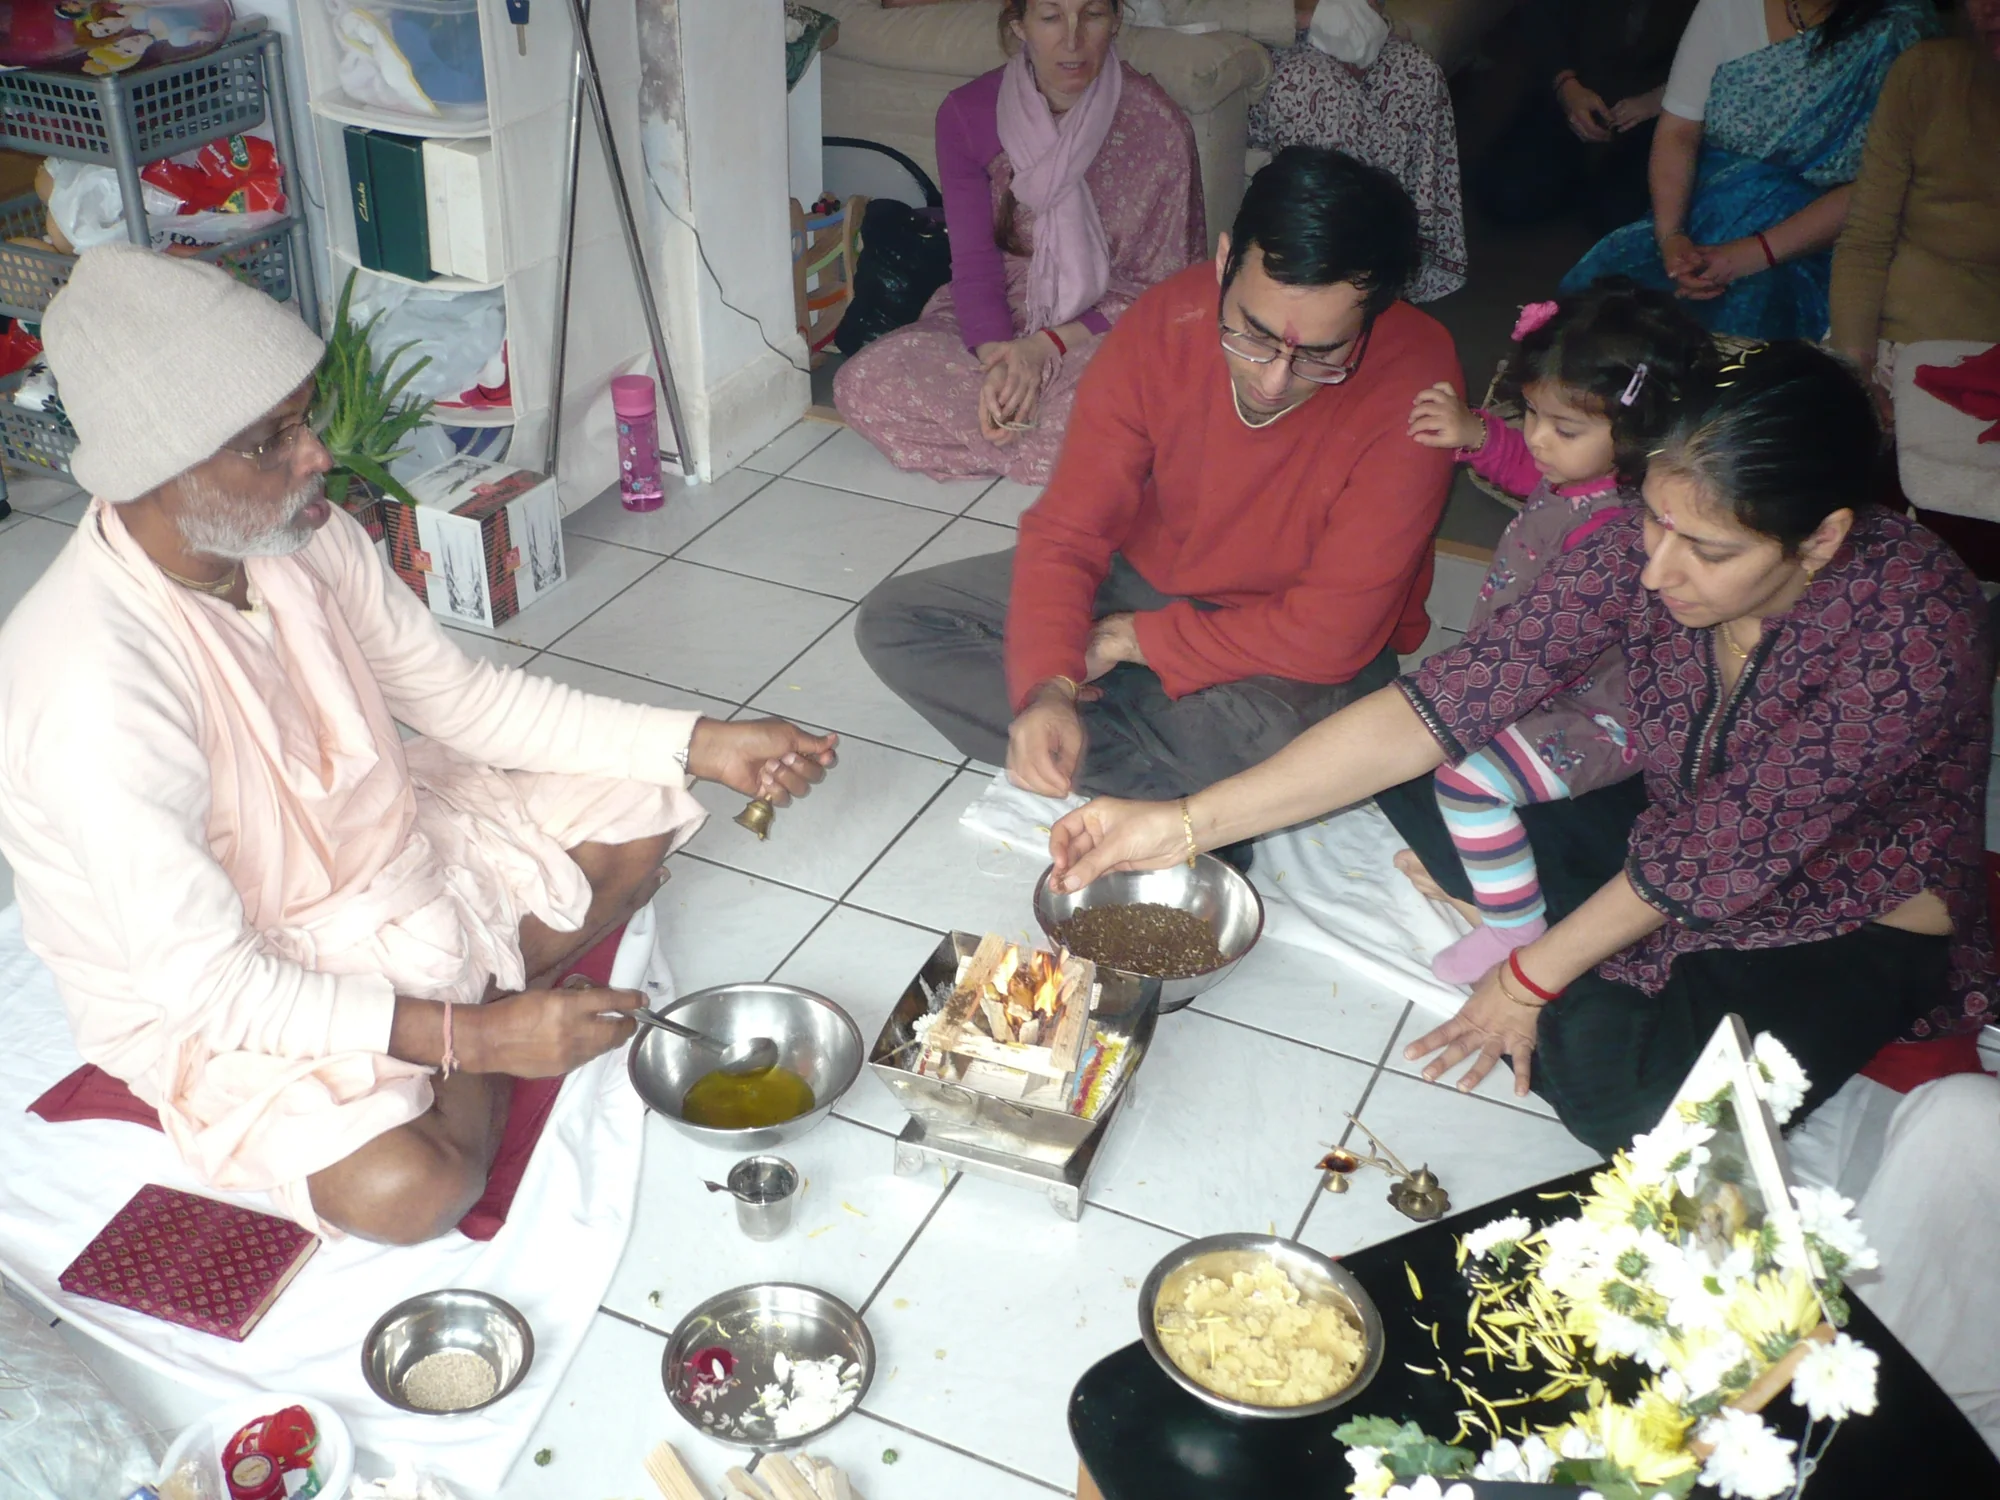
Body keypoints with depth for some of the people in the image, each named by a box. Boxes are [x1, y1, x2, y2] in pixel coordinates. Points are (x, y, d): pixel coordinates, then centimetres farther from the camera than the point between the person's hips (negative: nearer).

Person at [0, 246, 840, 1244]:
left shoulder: (302, 535, -14)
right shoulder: (94, 689, -36)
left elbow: (455, 694, 0)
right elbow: (207, 984, -30)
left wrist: (700, 744, -6)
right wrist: (472, 1039, -35)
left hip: (382, 850, 7)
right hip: (210, 1000, -6)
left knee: (639, 818, 5)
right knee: (409, 1187, -29)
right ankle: (476, 1061, 3)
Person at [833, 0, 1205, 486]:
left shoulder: (1157, 124, -13)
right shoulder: (967, 114, -6)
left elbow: (1163, 289, -9)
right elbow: (974, 262, -5)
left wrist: (1048, 346, -21)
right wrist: (999, 359, -25)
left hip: (1106, 325, -3)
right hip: (999, 316, 3)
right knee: (861, 384, -24)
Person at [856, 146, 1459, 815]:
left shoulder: (1413, 381, -30)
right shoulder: (1163, 322, -19)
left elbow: (1332, 633, -27)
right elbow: (1067, 531, -15)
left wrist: (1129, 638, -20)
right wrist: (1049, 687, -34)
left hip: (1293, 652, -5)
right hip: (1146, 573, 5)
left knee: (1268, 734, -41)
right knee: (891, 621, -7)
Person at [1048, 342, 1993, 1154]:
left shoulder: (1917, 632, -33)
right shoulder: (1646, 548, -21)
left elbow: (1721, 850, -26)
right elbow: (1442, 705, -26)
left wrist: (1533, 978, -17)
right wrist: (1188, 822, -34)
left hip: (1853, 925, -5)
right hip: (1675, 839, 5)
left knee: (1644, 1103, -32)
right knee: (1421, 780, -12)